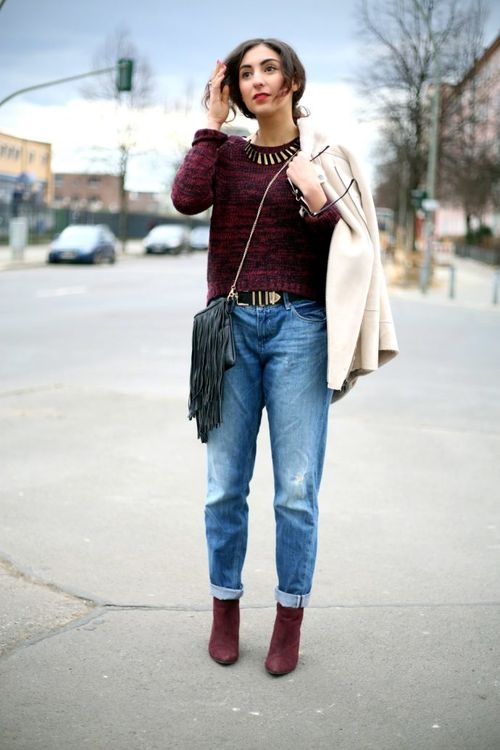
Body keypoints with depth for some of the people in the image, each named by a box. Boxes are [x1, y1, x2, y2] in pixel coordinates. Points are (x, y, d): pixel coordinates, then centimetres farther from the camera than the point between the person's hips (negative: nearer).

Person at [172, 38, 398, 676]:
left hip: (300, 325, -1)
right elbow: (186, 198, -9)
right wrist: (212, 122, -1)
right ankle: (225, 606, 20)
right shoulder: (225, 153, 12)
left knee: (297, 488, -1)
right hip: (233, 324, 2)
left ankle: (290, 618, 12)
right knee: (225, 485, 4)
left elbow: (354, 248, 5)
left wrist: (316, 199, -11)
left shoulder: (326, 158, 8)